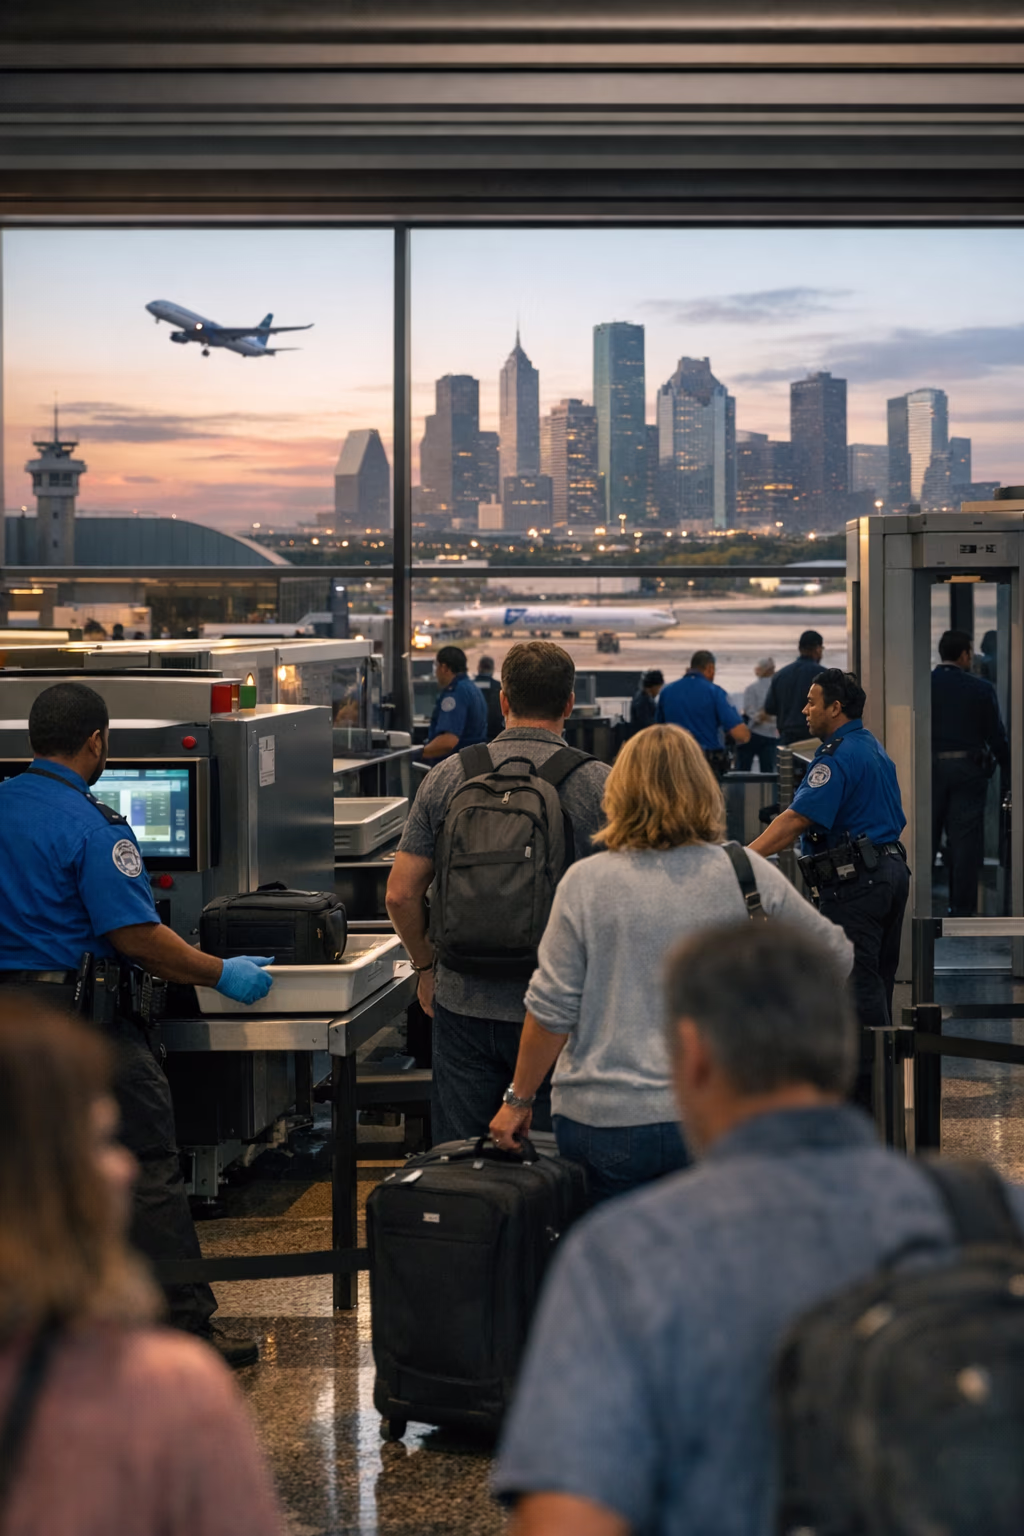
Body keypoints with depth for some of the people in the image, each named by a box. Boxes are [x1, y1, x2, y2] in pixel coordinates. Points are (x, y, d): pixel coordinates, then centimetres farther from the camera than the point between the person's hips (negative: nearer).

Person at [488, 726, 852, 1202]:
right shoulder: (750, 875, -1)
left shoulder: (585, 884, -5)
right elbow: (835, 956, 11)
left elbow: (551, 1011, -3)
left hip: (603, 1120, -1)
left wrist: (518, 1100, 9)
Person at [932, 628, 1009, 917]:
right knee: (964, 840, 3)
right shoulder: (982, 689, -5)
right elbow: (996, 735, -1)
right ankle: (963, 909, 3)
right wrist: (1007, 766, 13)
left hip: (929, 769, 1)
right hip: (968, 770, -1)